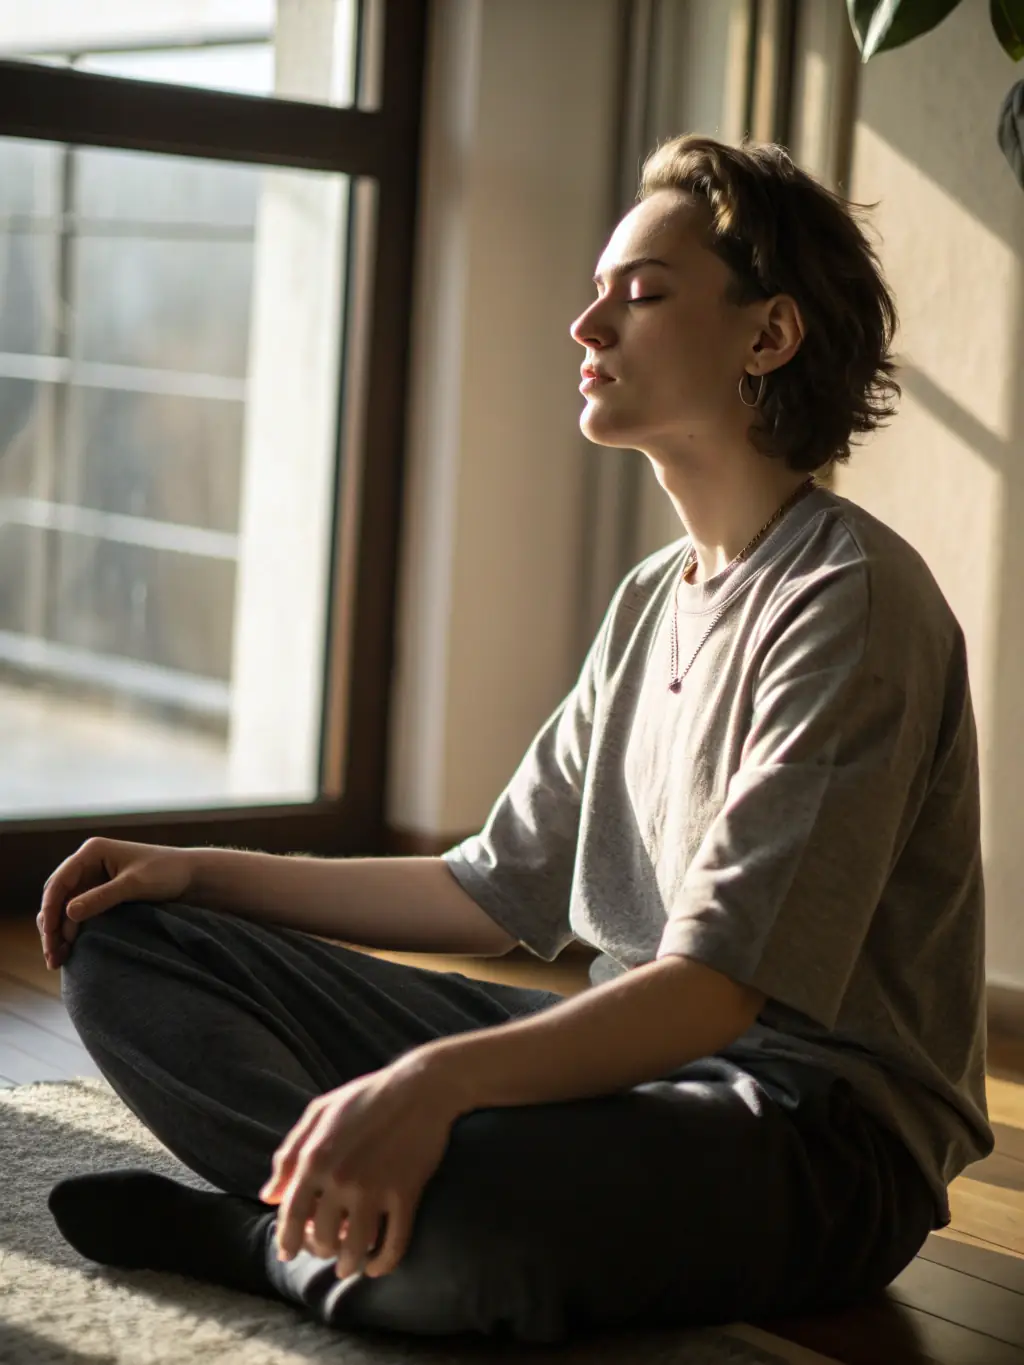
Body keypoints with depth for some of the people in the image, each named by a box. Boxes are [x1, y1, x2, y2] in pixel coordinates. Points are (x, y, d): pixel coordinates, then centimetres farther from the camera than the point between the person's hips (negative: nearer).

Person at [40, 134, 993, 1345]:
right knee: (125, 950, 2)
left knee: (453, 1217, -42)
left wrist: (437, 1077, -40)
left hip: (818, 1122, -9)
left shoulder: (851, 600, -14)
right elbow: (497, 893, 19)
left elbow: (719, 988, -24)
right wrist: (203, 873, 12)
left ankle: (265, 1242, -10)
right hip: (632, 1050, 9)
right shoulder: (652, 599, 15)